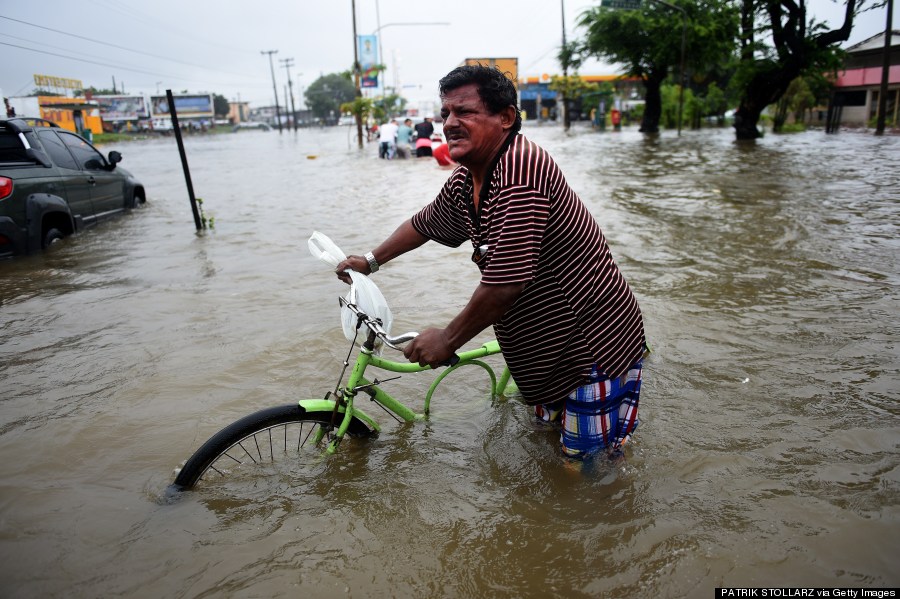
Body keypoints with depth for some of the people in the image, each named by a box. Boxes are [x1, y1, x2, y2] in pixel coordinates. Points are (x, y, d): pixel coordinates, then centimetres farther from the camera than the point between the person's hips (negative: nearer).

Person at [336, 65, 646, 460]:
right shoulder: (463, 181, 0)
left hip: (597, 343, -9)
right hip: (551, 341, 9)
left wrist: (447, 339, -17)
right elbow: (425, 223, 21)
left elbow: (504, 284, -32)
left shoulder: (520, 170, -30)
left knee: (589, 463, 5)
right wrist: (371, 260, 28)